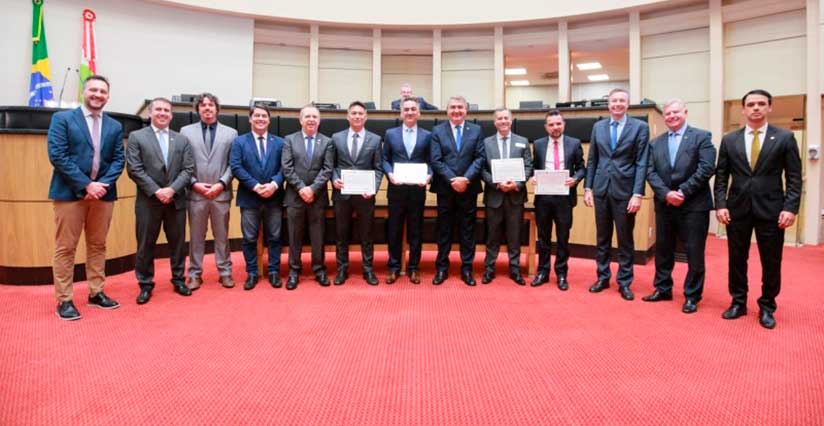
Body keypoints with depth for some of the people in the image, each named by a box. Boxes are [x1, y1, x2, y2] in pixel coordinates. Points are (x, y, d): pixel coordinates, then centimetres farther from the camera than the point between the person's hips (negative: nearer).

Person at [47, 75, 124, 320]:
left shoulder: (115, 126, 12)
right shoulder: (62, 119, 0)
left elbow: (118, 159, 7)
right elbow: (57, 155, -9)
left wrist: (103, 184, -10)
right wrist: (86, 184, -16)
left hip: (103, 192, 4)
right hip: (70, 192, -4)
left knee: (98, 245, 10)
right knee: (65, 248, 0)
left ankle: (96, 293, 19)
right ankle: (64, 300, 7)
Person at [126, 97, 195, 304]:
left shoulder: (182, 140, 10)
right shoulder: (136, 137, 3)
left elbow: (189, 169, 2)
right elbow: (134, 169, -6)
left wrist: (171, 189, -13)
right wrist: (156, 191, -15)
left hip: (176, 200, 2)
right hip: (148, 201, -2)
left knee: (178, 243, 9)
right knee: (145, 245, 4)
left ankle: (178, 280, 23)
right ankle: (145, 285, 16)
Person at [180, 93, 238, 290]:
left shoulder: (231, 133, 7)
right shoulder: (186, 131, 7)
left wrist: (221, 184, -9)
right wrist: (194, 183, -8)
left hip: (221, 192, 0)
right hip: (195, 192, 0)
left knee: (222, 235, 8)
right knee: (196, 236, 7)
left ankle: (225, 272, 16)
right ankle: (195, 274, 16)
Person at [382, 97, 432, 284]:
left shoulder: (427, 135, 6)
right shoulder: (390, 133, 7)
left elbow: (430, 161, 4)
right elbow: (385, 159, 6)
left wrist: (428, 175, -15)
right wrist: (390, 174, -12)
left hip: (417, 189, 0)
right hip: (396, 188, 0)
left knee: (416, 230, 7)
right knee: (394, 229, 6)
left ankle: (413, 268, 17)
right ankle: (394, 267, 17)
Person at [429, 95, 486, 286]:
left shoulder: (476, 130, 6)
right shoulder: (437, 131, 3)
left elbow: (480, 158, -1)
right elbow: (435, 160, -5)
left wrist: (466, 178, -15)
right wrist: (452, 180, -15)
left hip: (469, 188, 1)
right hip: (445, 188, -1)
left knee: (468, 230, 6)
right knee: (444, 229, 6)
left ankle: (467, 269, 15)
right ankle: (441, 268, 15)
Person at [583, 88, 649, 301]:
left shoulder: (640, 127, -2)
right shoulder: (598, 127, 8)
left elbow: (641, 163, -7)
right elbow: (592, 160, 10)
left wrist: (638, 194, -13)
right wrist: (587, 187, 4)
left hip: (625, 190, -3)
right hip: (601, 189, 3)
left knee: (625, 239, 5)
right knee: (602, 237, 11)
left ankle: (624, 282, 17)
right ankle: (603, 277, 24)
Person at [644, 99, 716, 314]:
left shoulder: (701, 136, 0)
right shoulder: (656, 142, 10)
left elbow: (706, 168, -11)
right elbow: (651, 172, 2)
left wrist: (683, 192, -16)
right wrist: (666, 194, -13)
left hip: (694, 204, -4)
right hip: (664, 205, 4)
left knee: (694, 252, 3)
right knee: (663, 249, 13)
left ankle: (692, 295, 15)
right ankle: (663, 288, 28)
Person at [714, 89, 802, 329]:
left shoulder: (785, 138, 2)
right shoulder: (729, 140, 6)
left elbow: (794, 178, -1)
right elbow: (721, 176, 6)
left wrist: (790, 208, -11)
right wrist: (720, 205, -5)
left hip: (771, 209, -1)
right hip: (737, 209, 1)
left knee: (771, 262, 6)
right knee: (737, 259, 9)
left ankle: (767, 307, 22)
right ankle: (738, 302, 24)